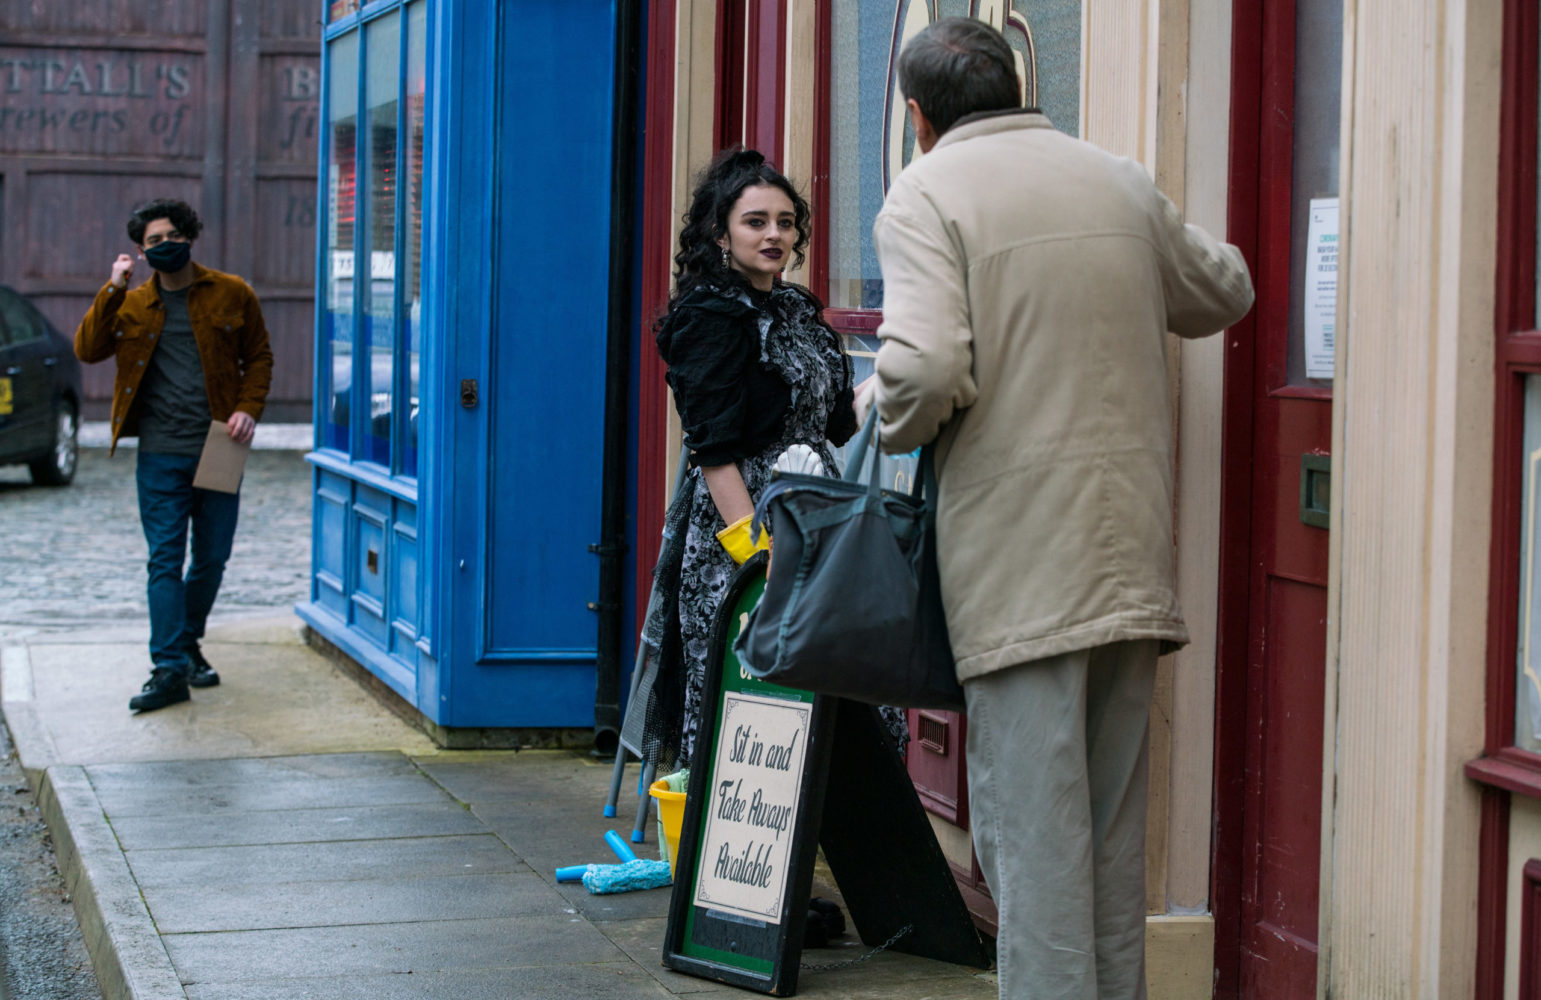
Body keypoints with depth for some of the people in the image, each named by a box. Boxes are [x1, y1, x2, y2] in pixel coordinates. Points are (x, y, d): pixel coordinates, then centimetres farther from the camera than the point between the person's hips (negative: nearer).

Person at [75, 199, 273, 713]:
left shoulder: (231, 294, 4)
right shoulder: (132, 304, 7)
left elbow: (259, 356, 11)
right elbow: (87, 349, -4)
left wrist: (248, 408, -4)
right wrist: (112, 291, -10)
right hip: (160, 454, 0)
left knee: (211, 559, 8)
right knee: (165, 559, -6)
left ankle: (187, 644, 30)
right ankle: (170, 668, -7)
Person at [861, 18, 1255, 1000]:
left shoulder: (926, 194, -5)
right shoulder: (1121, 181, 12)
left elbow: (927, 368, -19)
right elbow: (1224, 292, 26)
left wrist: (887, 418, 2)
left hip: (1018, 559, -5)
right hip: (1130, 550, 6)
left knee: (1031, 820, -2)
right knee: (1114, 818, 14)